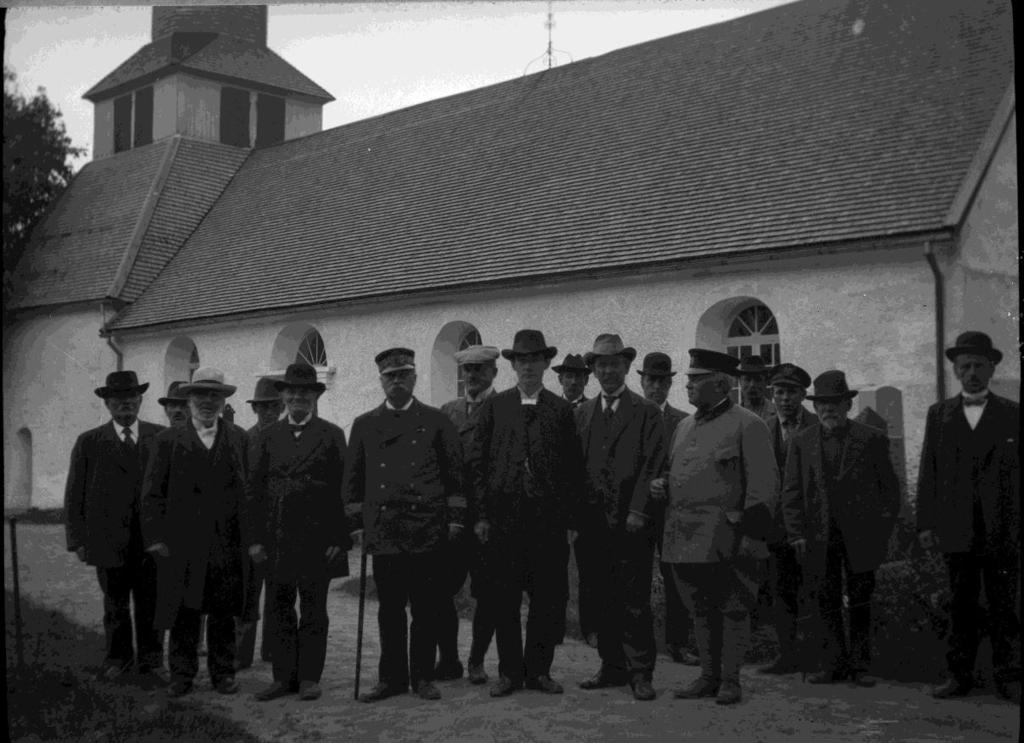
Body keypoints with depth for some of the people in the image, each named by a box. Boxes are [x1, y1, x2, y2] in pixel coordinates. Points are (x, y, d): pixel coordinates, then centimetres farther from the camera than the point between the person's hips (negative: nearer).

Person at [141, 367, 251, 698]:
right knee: (183, 613, 4)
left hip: (227, 545, 1)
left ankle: (223, 673, 18)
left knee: (223, 614, 7)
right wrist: (157, 538, -5)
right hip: (181, 544, -1)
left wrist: (248, 538, -1)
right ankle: (181, 675, 15)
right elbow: (153, 493, 3)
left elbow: (248, 489, 5)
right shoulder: (168, 440, 6)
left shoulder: (238, 439, 10)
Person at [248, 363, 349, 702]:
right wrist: (255, 538, 1)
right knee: (279, 610, 7)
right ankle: (284, 677, 16)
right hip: (275, 538, 3)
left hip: (315, 537, -3)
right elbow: (254, 489, 8)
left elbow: (341, 489, -2)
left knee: (313, 611, 5)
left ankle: (309, 677, 13)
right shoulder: (269, 436, 9)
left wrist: (338, 539, -8)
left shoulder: (331, 435, 2)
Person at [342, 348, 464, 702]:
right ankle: (392, 677, 16)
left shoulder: (436, 421, 6)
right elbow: (353, 479, 14)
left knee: (426, 608, 3)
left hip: (428, 530, -1)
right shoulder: (365, 425, 11)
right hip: (383, 531, 2)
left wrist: (455, 518, 1)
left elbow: (455, 472, 7)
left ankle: (423, 676, 14)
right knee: (389, 609, 6)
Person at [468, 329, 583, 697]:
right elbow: (477, 463, 5)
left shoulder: (561, 410, 7)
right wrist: (480, 514, -2)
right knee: (503, 600, 4)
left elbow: (573, 469, 6)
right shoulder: (494, 407, 8)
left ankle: (538, 670, 16)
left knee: (548, 598, 3)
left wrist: (570, 517, -1)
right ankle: (509, 671, 16)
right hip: (503, 518, 0)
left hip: (549, 520, 0)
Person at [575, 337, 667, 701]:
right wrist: (578, 515, 4)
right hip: (594, 522, 4)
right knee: (604, 599, 8)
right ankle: (612, 667, 18)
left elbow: (652, 466, -5)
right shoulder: (582, 413, 13)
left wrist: (638, 512, -13)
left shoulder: (647, 413, 1)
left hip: (632, 523, -4)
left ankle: (640, 673, 6)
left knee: (634, 601, -3)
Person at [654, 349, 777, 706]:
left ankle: (730, 681, 11)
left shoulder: (747, 425, -5)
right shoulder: (684, 427, 16)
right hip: (684, 539, 7)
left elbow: (764, 485, -9)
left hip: (726, 539, -7)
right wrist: (661, 485, 6)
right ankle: (708, 677, 22)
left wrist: (749, 532, -14)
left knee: (733, 611, 2)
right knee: (701, 612, 13)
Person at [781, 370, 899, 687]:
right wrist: (797, 534, -2)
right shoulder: (801, 442, 7)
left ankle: (860, 666, 15)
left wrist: (883, 530, -2)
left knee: (860, 602, 6)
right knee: (827, 603, 6)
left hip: (860, 537, -2)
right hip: (819, 538, 2)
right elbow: (791, 492, 6)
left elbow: (890, 488, 5)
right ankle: (834, 664, 16)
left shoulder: (872, 439, 2)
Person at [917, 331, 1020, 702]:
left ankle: (1008, 678, 11)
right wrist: (925, 523, 2)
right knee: (960, 608, 7)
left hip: (1002, 530, -1)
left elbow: (1018, 472, 3)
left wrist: (1017, 526, -4)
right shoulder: (938, 414, 10)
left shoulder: (1012, 414, 5)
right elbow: (928, 472, 8)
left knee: (1005, 609, 3)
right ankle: (959, 675, 14)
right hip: (956, 530, 1)